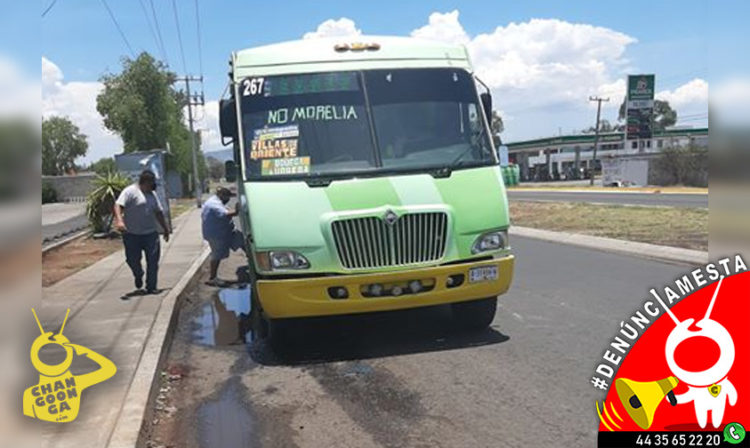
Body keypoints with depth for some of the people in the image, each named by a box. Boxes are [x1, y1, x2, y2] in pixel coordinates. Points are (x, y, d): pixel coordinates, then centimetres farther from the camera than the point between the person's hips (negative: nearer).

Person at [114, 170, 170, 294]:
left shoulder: (152, 194, 15)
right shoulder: (130, 191, -7)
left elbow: (159, 212, 23)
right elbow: (118, 205, -19)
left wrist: (165, 228, 25)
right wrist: (119, 220, -36)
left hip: (150, 233, 5)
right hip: (132, 234, -5)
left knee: (153, 261, 0)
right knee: (132, 260, 2)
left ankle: (151, 288, 9)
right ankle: (138, 276, 35)